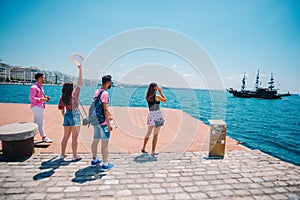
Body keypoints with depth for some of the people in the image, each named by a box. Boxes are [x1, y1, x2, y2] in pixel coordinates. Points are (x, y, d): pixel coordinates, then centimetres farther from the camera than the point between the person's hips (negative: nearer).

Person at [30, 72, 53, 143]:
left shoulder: (40, 86, 14)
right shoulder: (34, 87, -15)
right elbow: (32, 98, -20)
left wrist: (45, 97, 6)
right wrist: (42, 99, -23)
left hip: (40, 107, 10)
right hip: (37, 107, -10)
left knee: (36, 121, 17)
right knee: (41, 122, -5)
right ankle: (44, 137, 2)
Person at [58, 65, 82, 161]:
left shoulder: (62, 98, 4)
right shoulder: (74, 95, -13)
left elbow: (62, 110, 11)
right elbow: (80, 83, -14)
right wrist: (80, 69, -13)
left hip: (67, 115, 6)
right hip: (74, 115, -6)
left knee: (65, 136, 16)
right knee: (74, 137, 1)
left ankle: (62, 154, 25)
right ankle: (75, 156, 10)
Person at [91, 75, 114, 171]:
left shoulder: (97, 91, 11)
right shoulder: (105, 93, -17)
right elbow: (105, 109, -21)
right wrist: (108, 124, -19)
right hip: (103, 122, -9)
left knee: (95, 141, 18)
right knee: (105, 143, -1)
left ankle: (94, 160, 33)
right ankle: (105, 164, 8)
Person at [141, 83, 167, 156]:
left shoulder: (148, 97, 3)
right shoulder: (157, 97, -12)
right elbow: (165, 100, 3)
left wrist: (158, 91, 18)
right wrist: (161, 92, 8)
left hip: (151, 115, 6)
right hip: (157, 115, -5)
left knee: (148, 133, 19)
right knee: (155, 134, 4)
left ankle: (143, 149, 28)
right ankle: (153, 151, 10)